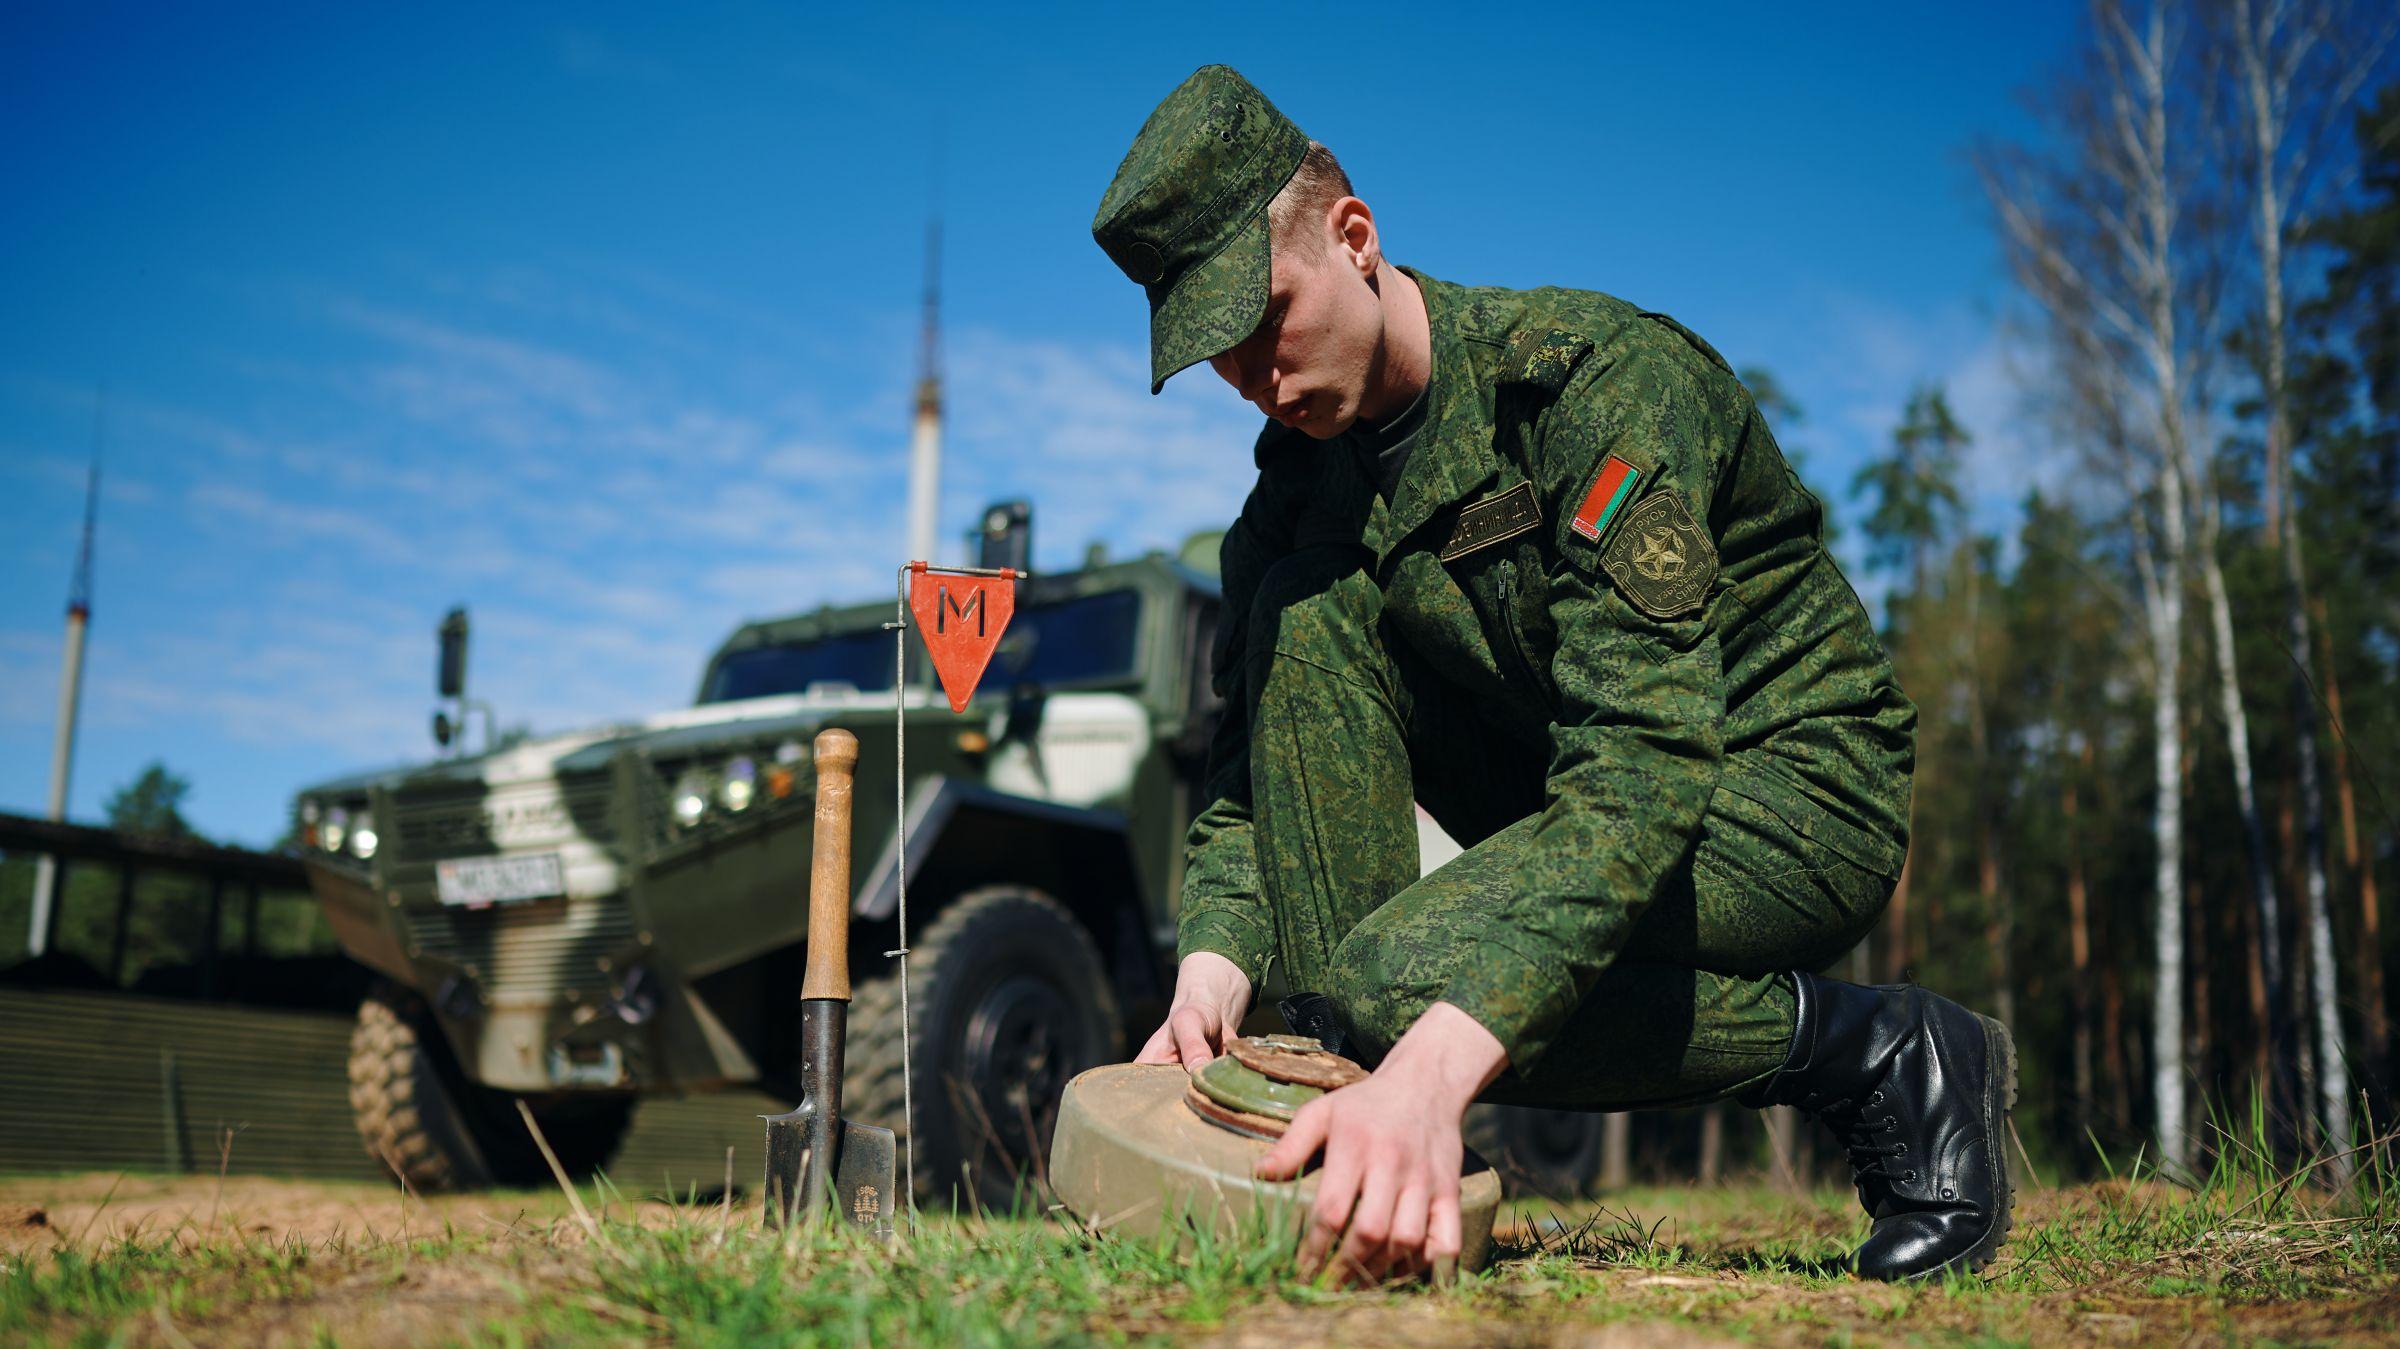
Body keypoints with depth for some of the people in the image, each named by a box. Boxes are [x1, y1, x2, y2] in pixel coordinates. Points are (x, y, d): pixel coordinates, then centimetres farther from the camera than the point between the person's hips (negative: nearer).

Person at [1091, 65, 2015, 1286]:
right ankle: (1344, 1089, -15)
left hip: (1798, 788, -7)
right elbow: (1252, 755, -1)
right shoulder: (1306, 467, -1)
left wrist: (1436, 1061, -49)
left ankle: (1887, 1058, -11)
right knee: (1304, 606, -16)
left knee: (1402, 977, -31)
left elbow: (1645, 769, -36)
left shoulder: (1594, 374, -24)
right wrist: (1209, 976, -23)